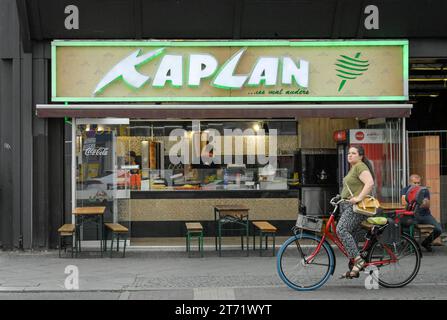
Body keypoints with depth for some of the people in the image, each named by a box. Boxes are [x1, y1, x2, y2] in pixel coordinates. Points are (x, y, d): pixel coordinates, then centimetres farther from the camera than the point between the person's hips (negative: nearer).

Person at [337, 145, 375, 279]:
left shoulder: (360, 167, -10)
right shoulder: (353, 168, 22)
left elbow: (370, 183, -24)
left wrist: (359, 198, -29)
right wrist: (343, 198, 20)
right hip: (348, 207, 11)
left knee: (341, 230, -24)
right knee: (350, 235, 10)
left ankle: (358, 260, -23)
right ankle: (354, 269, 14)